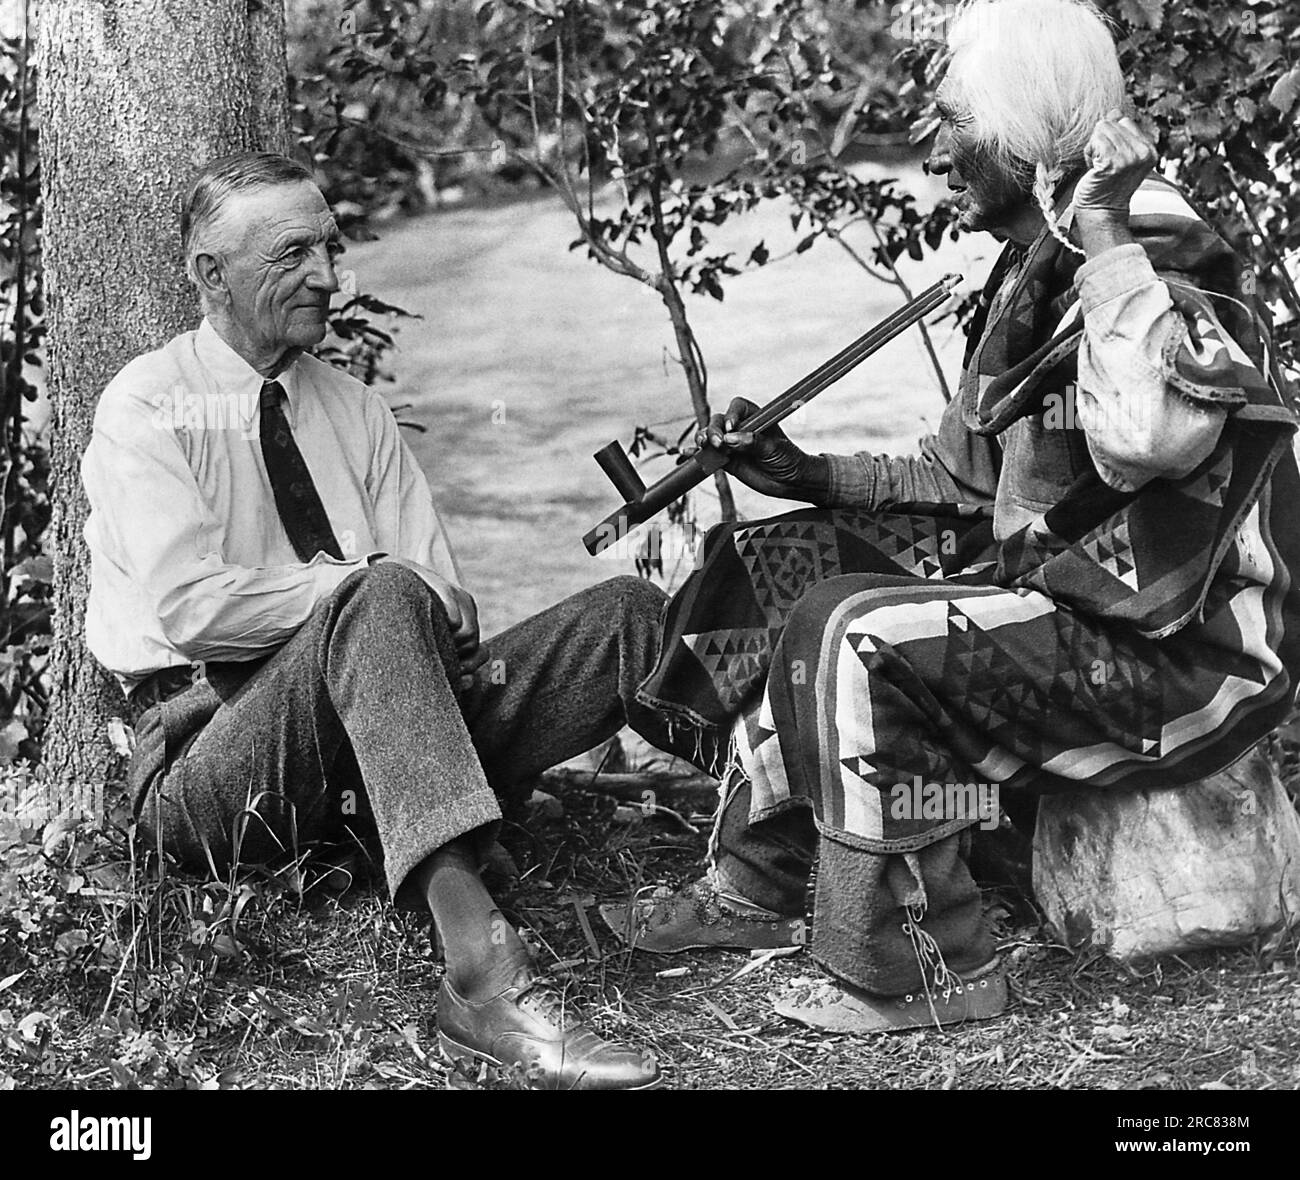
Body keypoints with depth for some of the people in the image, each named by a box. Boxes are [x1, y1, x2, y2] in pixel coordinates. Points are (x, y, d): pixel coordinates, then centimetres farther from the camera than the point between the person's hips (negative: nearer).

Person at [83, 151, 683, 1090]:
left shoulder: (357, 410, 17)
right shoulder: (150, 406, 0)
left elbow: (447, 603, 8)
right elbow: (191, 607, -16)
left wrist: (412, 604, -15)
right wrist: (371, 587, -15)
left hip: (371, 749, 6)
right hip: (211, 756, -6)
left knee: (629, 611, -10)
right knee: (382, 602, -37)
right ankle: (483, 977, -47)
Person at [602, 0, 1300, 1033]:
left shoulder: (1169, 264, -17)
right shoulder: (1031, 279, 11)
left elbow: (1150, 432, -40)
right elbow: (965, 482, 20)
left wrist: (1105, 234, -30)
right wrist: (804, 474, 10)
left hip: (1187, 663, -10)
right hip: (1056, 591, 10)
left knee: (853, 633, -25)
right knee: (775, 565, 8)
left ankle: (923, 968, -11)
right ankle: (757, 887, 12)